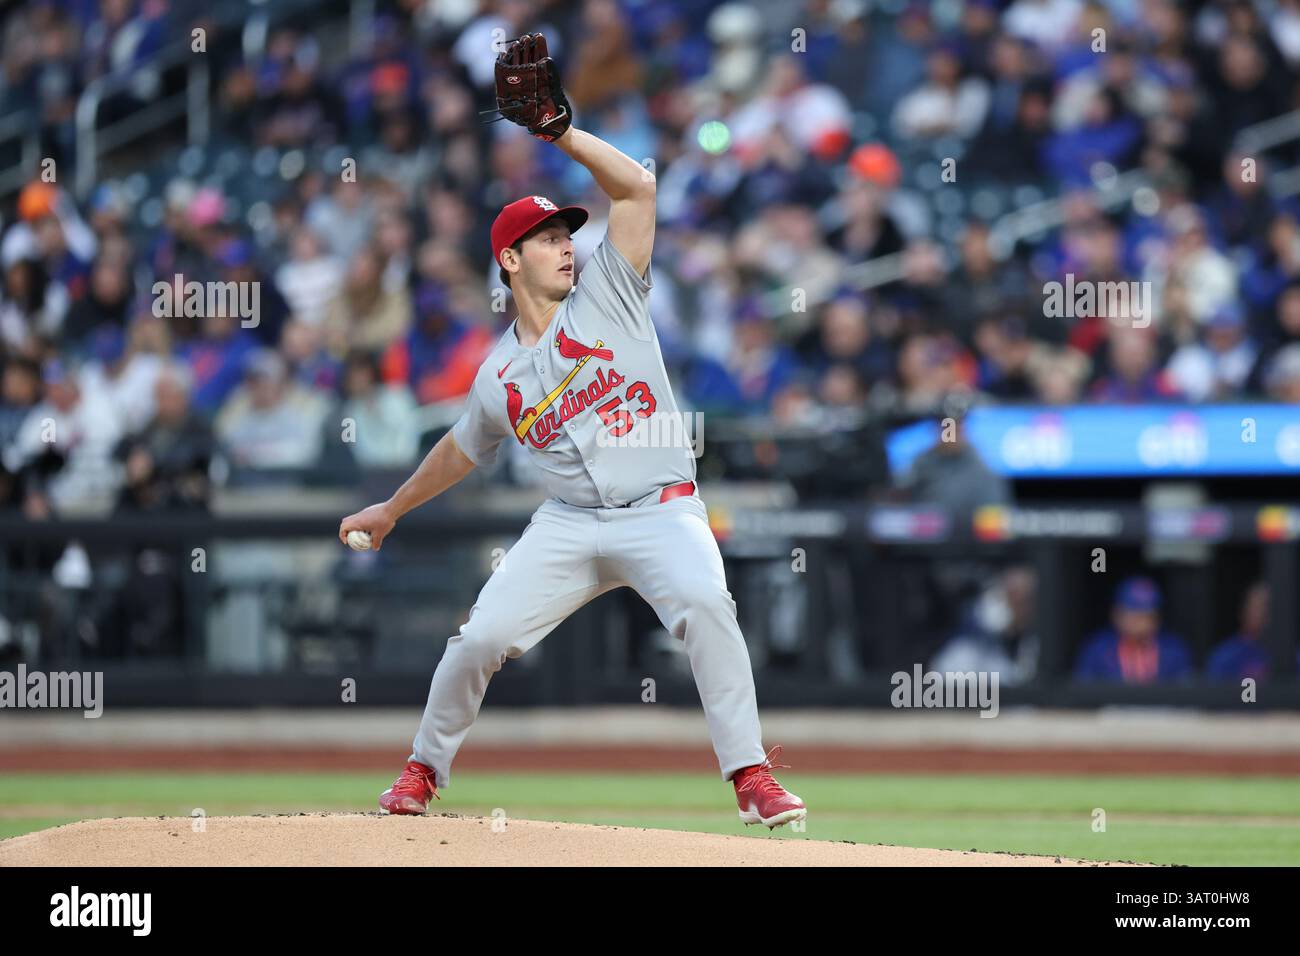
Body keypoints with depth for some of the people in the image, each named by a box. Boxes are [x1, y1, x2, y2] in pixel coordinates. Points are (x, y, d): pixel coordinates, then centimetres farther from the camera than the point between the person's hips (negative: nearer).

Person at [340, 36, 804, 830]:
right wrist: (393, 509, 35)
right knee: (479, 640, -7)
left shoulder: (606, 295, 3)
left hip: (662, 510, -3)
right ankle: (426, 769, 19)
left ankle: (752, 777, -29)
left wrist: (559, 130, -14)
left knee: (704, 604, -31)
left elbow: (637, 186, -6)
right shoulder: (499, 377, 10)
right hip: (570, 525, 3)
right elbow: (463, 451, 29)